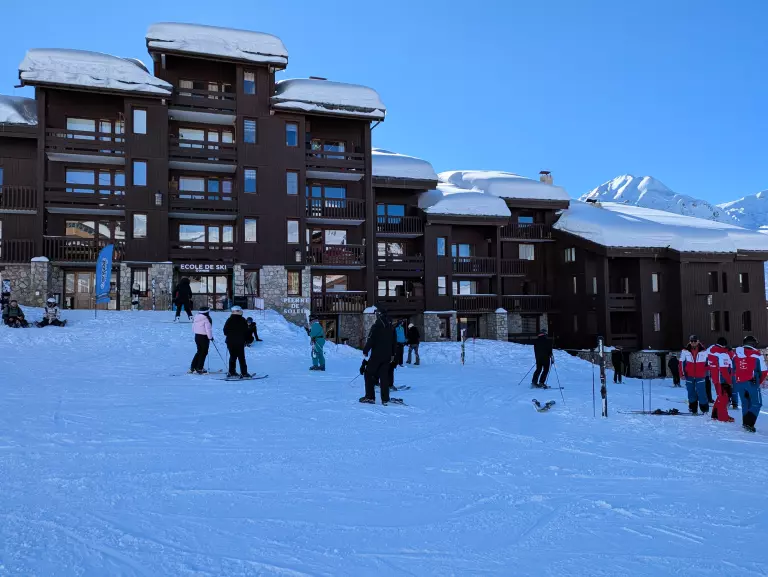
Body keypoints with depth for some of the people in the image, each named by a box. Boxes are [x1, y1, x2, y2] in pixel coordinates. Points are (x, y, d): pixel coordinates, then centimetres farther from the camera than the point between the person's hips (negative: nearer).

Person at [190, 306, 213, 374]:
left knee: (199, 351, 18)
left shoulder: (196, 318, 7)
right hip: (204, 337, -8)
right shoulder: (206, 319, -16)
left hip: (197, 336, 8)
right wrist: (210, 337, -7)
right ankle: (199, 369, 2)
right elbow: (208, 329, -18)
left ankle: (193, 367, 18)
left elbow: (193, 328, 13)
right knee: (204, 353, 2)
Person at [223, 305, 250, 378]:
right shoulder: (243, 320, -5)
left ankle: (231, 372, 16)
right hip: (240, 342, -3)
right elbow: (246, 332, -3)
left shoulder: (229, 320, 0)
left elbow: (225, 331, 4)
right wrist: (245, 340, 9)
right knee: (241, 358, -2)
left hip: (230, 342, 3)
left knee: (232, 357, 15)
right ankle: (244, 373, -5)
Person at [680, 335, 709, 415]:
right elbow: (681, 362, 4)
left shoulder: (704, 351, -4)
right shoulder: (685, 351, -2)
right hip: (689, 376, 2)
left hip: (700, 377, -2)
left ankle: (705, 409, 9)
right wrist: (682, 373, 1)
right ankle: (693, 409, 18)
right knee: (691, 393, 8)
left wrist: (704, 371, -1)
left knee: (701, 393, -6)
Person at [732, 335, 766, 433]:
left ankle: (746, 423, 19)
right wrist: (759, 382, 13)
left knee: (745, 403, 19)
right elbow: (763, 371, -2)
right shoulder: (756, 354, -6)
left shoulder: (736, 353, 7)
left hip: (739, 383, 5)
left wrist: (736, 381, 16)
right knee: (756, 403, 3)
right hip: (752, 382, -5)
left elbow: (733, 369, 9)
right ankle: (748, 423, -11)